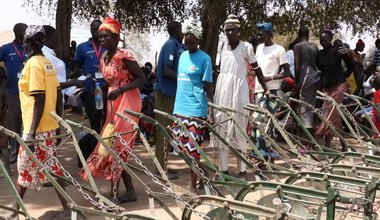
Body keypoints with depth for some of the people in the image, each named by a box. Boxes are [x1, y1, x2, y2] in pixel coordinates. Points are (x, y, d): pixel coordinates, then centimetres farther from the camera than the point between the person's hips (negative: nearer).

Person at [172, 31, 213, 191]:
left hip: (196, 109, -7)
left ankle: (193, 184, 4)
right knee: (180, 147, 9)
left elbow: (208, 85, -6)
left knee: (193, 149, -5)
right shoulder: (183, 56, 15)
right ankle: (199, 173, 25)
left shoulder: (204, 58, -4)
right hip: (179, 108, 7)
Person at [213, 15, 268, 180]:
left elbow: (257, 69, 3)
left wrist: (265, 89, 2)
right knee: (221, 128, 4)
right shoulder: (222, 46, 8)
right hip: (222, 88, 4)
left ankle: (242, 170, 9)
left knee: (240, 129, -1)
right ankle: (223, 169, 12)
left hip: (238, 89, -4)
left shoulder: (246, 47, -4)